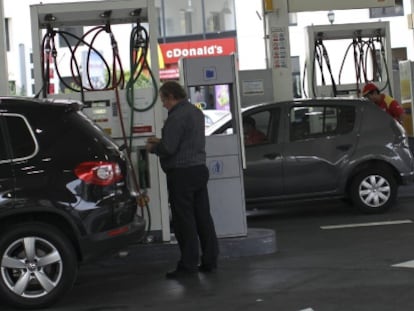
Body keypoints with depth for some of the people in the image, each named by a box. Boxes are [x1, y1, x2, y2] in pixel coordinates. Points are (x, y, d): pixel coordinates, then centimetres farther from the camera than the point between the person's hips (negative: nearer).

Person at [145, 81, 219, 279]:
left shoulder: (176, 117, -17)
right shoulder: (196, 112, 15)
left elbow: (169, 148, -20)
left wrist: (152, 148, -1)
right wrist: (160, 142, 22)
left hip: (181, 174, -9)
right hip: (199, 168, 9)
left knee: (184, 220, -3)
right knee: (203, 217, 11)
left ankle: (188, 264, 0)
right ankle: (209, 261, 16)